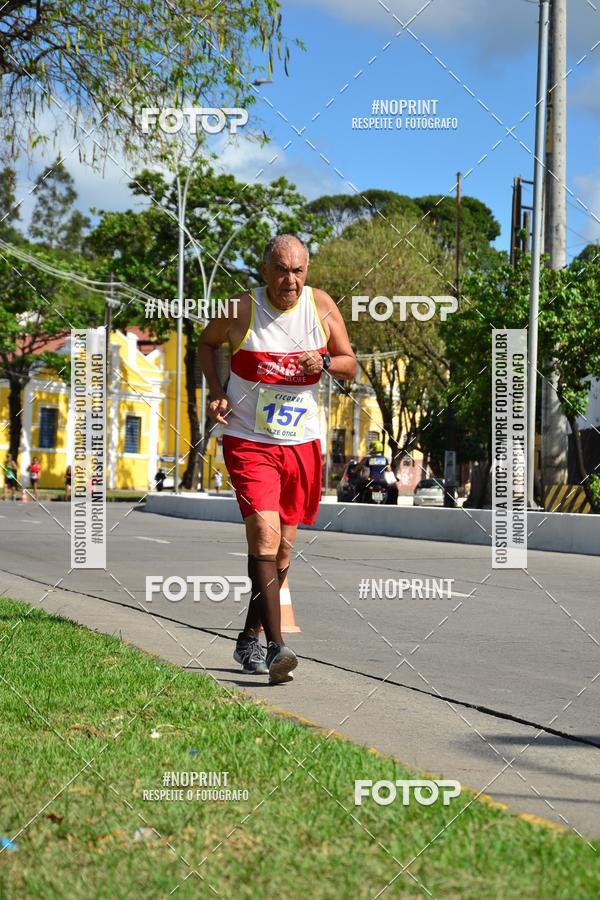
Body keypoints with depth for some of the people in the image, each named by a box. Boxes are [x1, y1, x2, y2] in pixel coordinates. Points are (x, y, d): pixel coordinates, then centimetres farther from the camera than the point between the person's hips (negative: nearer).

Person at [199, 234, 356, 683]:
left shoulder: (322, 306, -2)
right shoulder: (241, 310, -8)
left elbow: (351, 364, 7)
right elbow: (208, 342, 12)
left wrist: (324, 363, -15)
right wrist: (216, 392, -3)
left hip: (302, 444, 4)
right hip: (249, 442, -4)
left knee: (284, 546, 11)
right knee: (265, 535, -20)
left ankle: (249, 639, 28)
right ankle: (276, 647, -22)